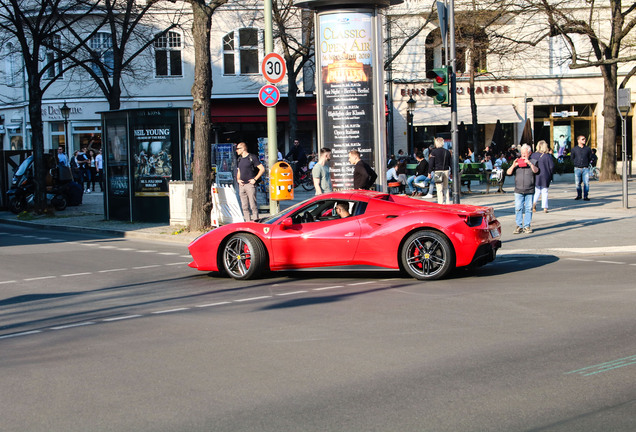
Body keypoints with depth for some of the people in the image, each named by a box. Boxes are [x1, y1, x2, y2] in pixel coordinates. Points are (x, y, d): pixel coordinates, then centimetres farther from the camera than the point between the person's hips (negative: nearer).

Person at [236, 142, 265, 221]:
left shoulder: (252, 157, -4)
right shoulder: (240, 159, 17)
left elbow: (262, 169, -6)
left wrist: (255, 179, -11)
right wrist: (238, 179, 9)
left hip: (250, 184, -7)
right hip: (242, 185, 7)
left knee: (253, 205, -9)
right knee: (244, 206, 5)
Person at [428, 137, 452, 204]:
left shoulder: (434, 152, -7)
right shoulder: (447, 152, 8)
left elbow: (431, 163, -9)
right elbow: (450, 163, 13)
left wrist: (429, 173, -2)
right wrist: (450, 171, 22)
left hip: (438, 171, -5)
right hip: (446, 171, 5)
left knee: (439, 188, -4)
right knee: (446, 188, 15)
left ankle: (440, 202, -7)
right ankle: (448, 202, 17)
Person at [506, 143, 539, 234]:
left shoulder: (533, 162, 7)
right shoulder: (516, 162, 11)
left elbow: (536, 170, -11)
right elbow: (508, 173, 5)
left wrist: (530, 163, -24)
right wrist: (513, 165, -12)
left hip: (530, 190, -1)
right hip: (518, 190, 1)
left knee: (528, 208, 0)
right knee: (518, 208, -2)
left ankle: (527, 226, 8)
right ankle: (519, 226, 4)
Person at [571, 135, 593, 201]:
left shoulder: (588, 149, 6)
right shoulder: (574, 149, 4)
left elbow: (590, 158, 16)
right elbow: (572, 158, 16)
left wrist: (586, 163, 9)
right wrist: (576, 163, 10)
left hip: (585, 168, 0)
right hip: (577, 169, 0)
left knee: (586, 183, -7)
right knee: (577, 183, 3)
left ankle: (585, 196, -1)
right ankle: (579, 195, 18)